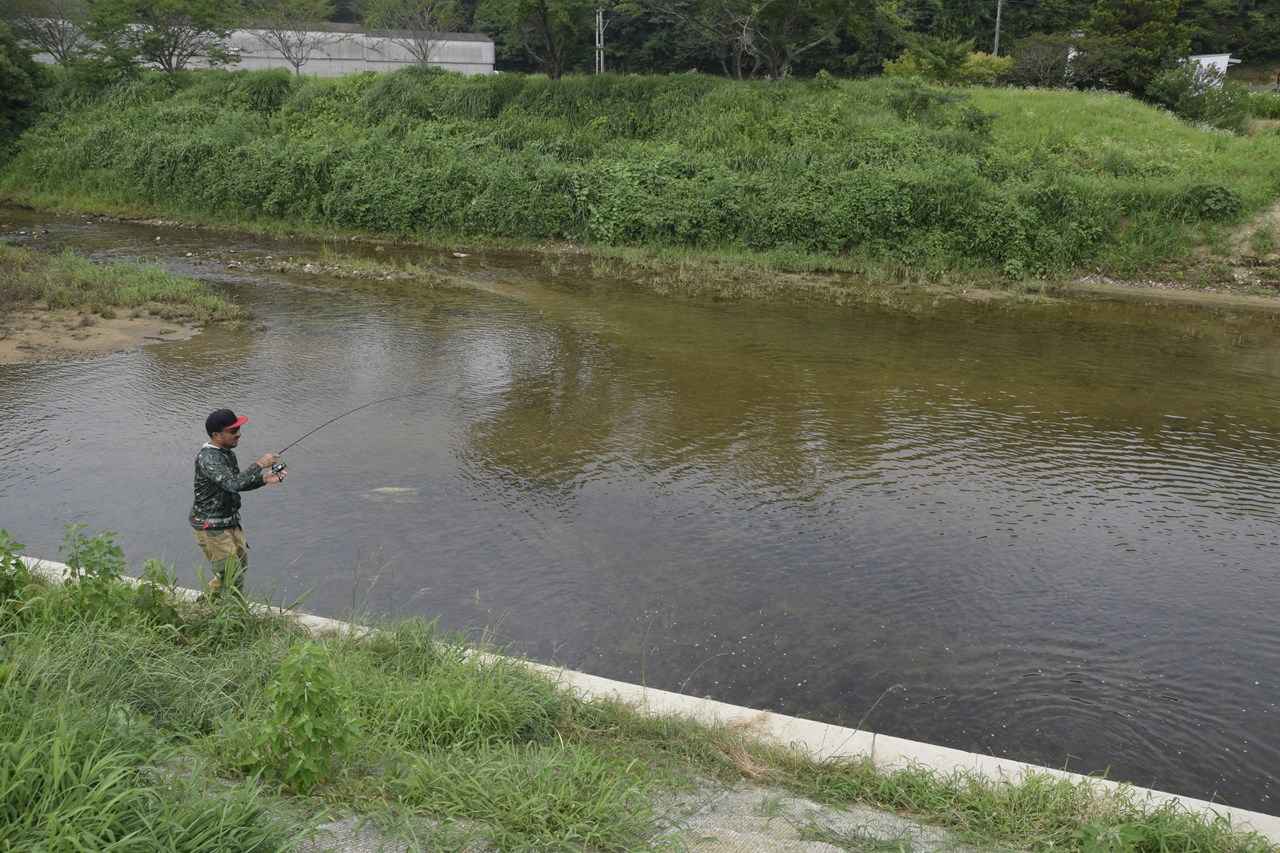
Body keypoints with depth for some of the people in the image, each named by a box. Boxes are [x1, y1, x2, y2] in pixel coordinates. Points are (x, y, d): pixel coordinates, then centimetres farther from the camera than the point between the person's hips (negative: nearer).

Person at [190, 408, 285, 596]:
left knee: (241, 564, 20)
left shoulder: (226, 452, 6)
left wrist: (265, 479, 0)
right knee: (229, 574, -6)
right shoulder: (208, 457, -25)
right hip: (211, 526, -10)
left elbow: (238, 483, 16)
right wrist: (259, 464, -28)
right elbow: (233, 484, -36)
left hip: (230, 521, 10)